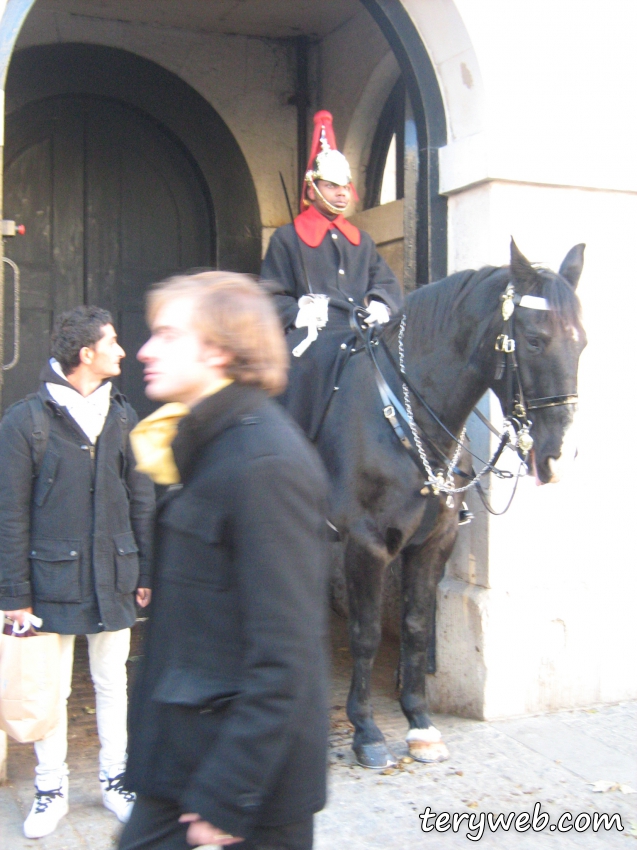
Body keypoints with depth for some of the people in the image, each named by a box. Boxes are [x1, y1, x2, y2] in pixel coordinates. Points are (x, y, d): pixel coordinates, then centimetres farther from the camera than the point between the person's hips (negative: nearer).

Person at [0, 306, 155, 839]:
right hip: (54, 578, -3)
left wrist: (145, 572, 7)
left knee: (112, 682, 15)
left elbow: (141, 501, 8)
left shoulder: (122, 417, 4)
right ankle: (51, 790, 27)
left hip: (115, 578, 4)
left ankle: (115, 779, 31)